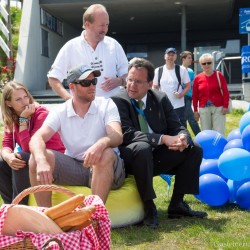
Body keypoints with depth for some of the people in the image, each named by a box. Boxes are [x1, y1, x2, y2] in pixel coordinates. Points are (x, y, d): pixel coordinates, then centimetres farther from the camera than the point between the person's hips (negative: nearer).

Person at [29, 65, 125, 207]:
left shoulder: (106, 105, -3)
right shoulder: (60, 112, 1)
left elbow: (117, 136, -20)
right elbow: (37, 138, -14)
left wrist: (101, 143, -45)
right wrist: (41, 161, -37)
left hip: (106, 168, -2)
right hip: (73, 167, 2)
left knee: (106, 154, -35)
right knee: (36, 158, -20)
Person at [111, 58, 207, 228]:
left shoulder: (161, 98, 2)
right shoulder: (118, 101, -12)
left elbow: (178, 128, 0)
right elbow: (127, 134, -24)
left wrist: (183, 139, -26)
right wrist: (163, 139, -32)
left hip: (157, 157, 6)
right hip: (130, 159, -6)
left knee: (195, 150, -7)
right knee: (142, 148, -37)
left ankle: (177, 204, -1)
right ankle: (149, 207, -22)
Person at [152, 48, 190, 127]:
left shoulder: (181, 70, -2)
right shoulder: (158, 71, 3)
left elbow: (188, 86, 3)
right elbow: (155, 88, 11)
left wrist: (181, 94, -15)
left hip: (178, 106, -2)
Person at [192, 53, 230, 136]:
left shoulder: (219, 75, -1)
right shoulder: (197, 78, 2)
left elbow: (225, 92, 0)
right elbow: (195, 96, 5)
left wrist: (225, 106, -7)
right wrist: (195, 110, 3)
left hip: (218, 108, -1)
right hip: (204, 109, 1)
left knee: (219, 133, -1)